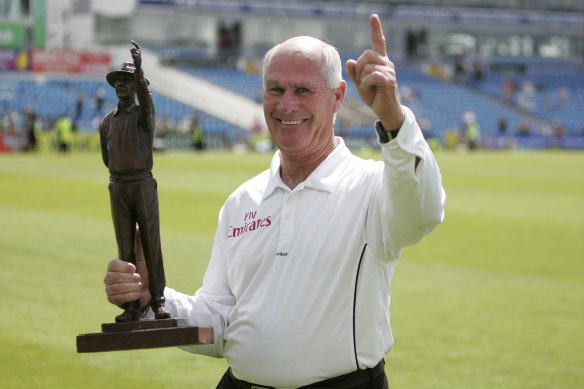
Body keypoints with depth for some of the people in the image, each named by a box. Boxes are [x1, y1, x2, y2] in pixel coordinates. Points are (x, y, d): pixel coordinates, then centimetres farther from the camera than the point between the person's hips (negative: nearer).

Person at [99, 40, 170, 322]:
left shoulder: (144, 113, 0)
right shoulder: (106, 122, 12)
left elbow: (144, 94, -24)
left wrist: (139, 68, -39)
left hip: (144, 185, -3)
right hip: (118, 187, 3)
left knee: (151, 243, -3)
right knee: (125, 248, 1)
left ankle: (158, 301, 1)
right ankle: (131, 305, 2)